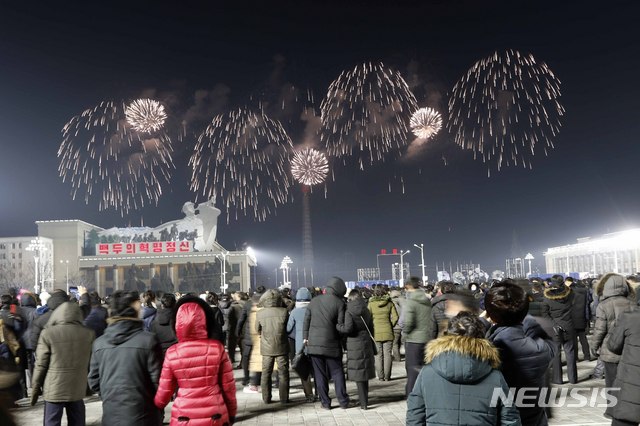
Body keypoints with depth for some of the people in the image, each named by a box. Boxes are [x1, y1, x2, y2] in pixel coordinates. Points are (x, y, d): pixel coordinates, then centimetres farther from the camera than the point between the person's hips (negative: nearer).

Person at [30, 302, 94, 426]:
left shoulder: (48, 333, -10)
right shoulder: (89, 334, -4)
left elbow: (41, 364, -5)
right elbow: (91, 363, 5)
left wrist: (35, 388, 5)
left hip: (54, 389, -2)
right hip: (77, 389, 2)